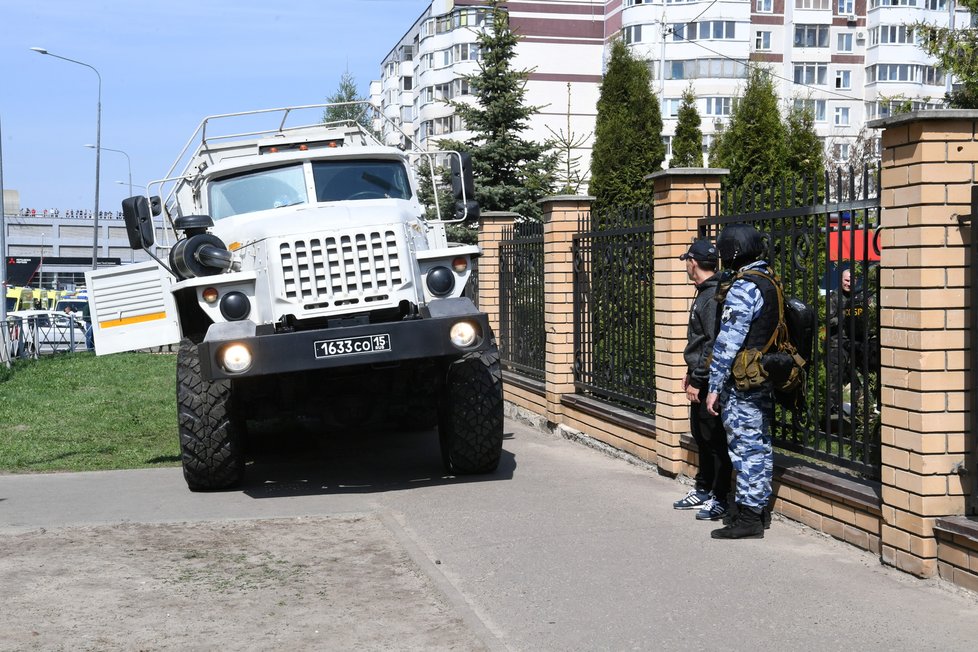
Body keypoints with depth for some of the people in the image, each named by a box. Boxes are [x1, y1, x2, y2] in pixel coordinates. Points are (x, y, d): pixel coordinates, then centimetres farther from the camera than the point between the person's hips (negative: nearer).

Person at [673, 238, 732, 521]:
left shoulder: (714, 297, -18)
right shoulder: (704, 293, 15)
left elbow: (715, 344, -22)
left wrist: (698, 380, -21)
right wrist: (691, 372, 21)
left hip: (709, 381, -11)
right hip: (700, 378, 11)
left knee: (714, 439, -4)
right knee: (701, 435, 18)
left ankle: (720, 499, 3)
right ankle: (703, 490, 30)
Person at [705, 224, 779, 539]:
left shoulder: (743, 288, -17)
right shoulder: (769, 282, 12)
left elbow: (728, 342, -19)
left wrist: (715, 387, -16)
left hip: (742, 383, -9)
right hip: (765, 381, 10)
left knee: (745, 448, -5)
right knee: (760, 445, 14)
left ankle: (748, 519, -1)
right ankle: (758, 508, 23)